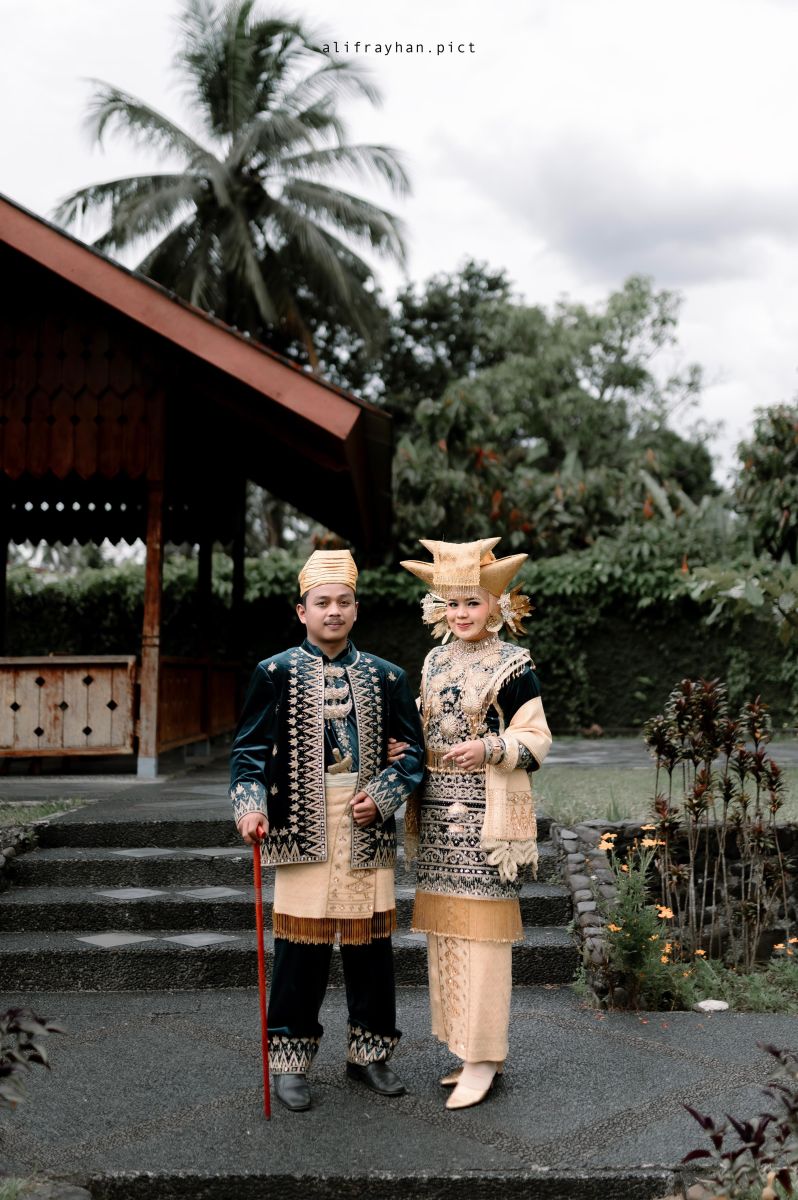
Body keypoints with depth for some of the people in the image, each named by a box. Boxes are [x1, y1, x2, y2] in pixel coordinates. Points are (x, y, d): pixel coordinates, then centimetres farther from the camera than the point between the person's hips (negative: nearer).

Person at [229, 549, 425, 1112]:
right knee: (301, 947, 2)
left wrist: (382, 795, -6)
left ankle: (370, 1052, 26)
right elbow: (250, 750, 0)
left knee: (371, 943, 10)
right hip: (304, 827, -2)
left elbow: (413, 749, 9)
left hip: (368, 829, 3)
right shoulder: (276, 673, 1)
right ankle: (291, 1061, 17)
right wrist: (251, 806, -16)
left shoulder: (385, 676, 7)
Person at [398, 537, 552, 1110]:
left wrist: (488, 748, -23)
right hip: (439, 810, 7)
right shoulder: (435, 661, 13)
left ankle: (483, 1057, 4)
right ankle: (472, 1045, 22)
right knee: (445, 927, 9)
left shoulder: (514, 665, -5)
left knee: (482, 927, -5)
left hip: (486, 812, -6)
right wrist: (404, 750, 2)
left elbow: (536, 740, -7)